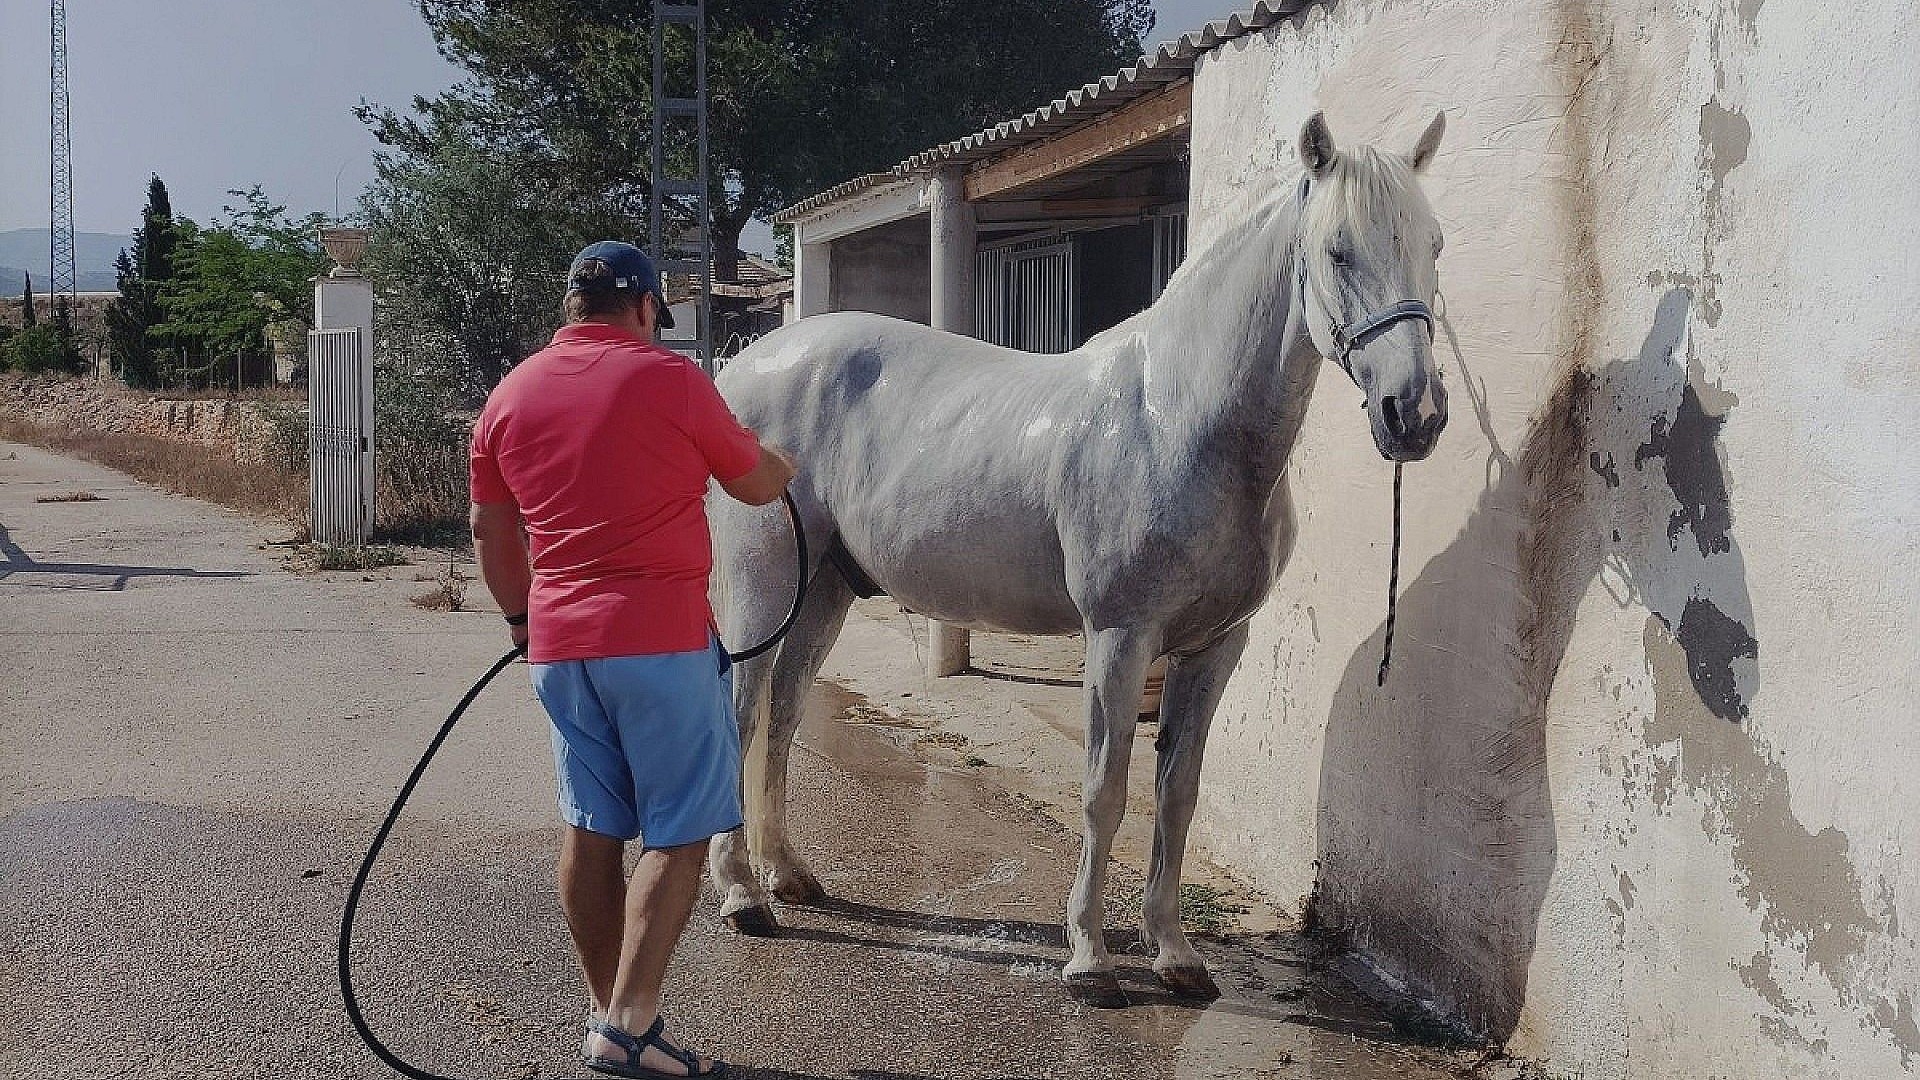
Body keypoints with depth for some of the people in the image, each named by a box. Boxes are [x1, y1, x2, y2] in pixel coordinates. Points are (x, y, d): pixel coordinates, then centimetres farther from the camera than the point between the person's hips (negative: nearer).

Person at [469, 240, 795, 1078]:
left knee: (591, 832, 13)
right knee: (680, 833, 0)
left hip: (559, 643, 6)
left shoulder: (509, 396, 10)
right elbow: (756, 485, 5)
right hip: (662, 637, -6)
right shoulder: (667, 378, -6)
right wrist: (782, 465, 28)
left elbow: (490, 531, 17)